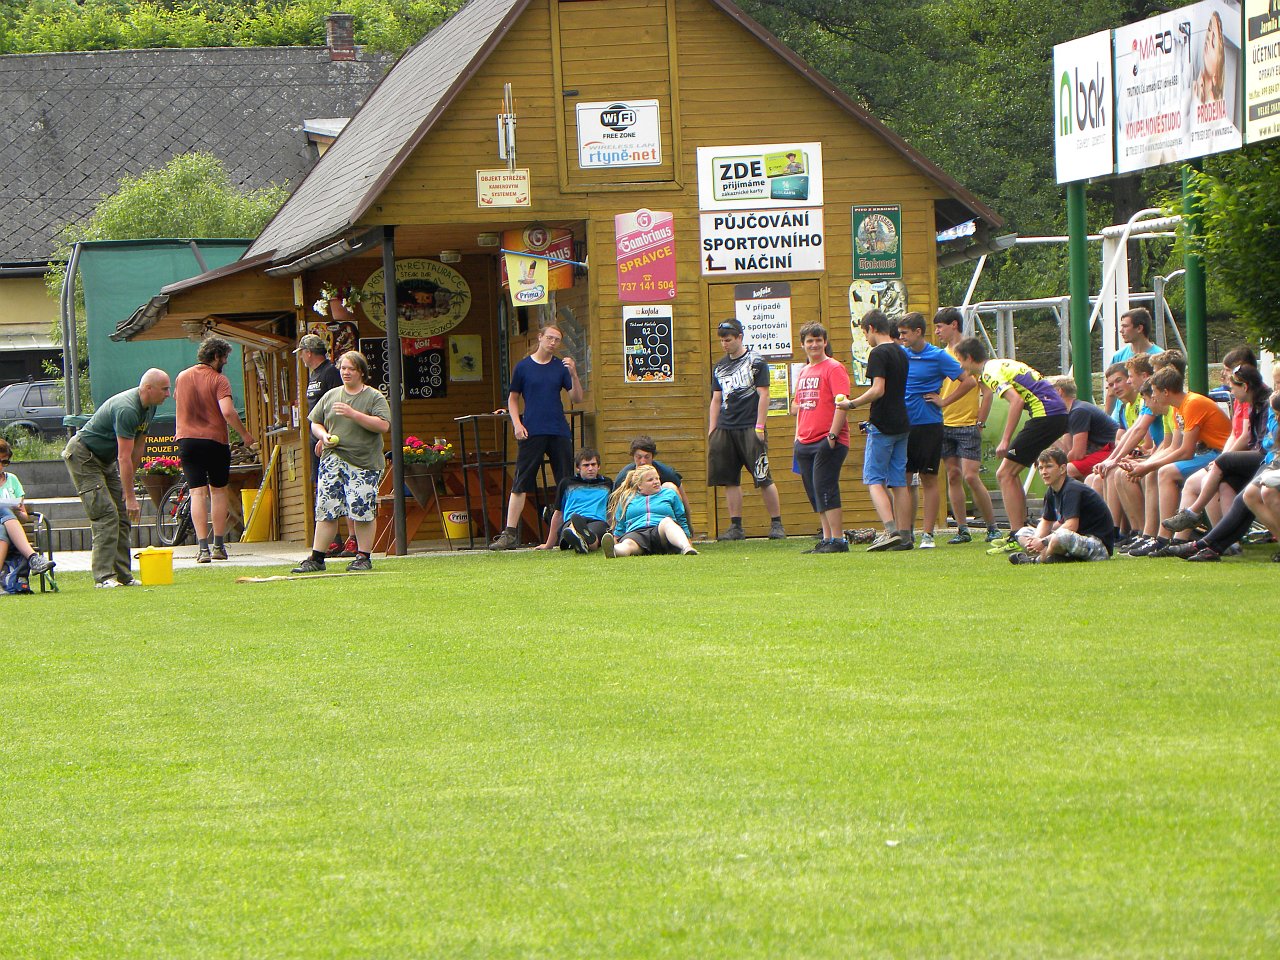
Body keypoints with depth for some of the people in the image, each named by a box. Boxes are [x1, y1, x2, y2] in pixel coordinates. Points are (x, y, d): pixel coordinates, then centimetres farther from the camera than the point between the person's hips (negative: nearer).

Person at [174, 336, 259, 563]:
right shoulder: (218, 380, -9)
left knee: (198, 493, -1)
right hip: (214, 440, -3)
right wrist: (246, 436, -13)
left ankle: (202, 547, -11)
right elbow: (228, 412, -20)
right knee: (218, 491, 11)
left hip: (186, 440, 3)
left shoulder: (181, 378, 8)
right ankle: (219, 546, 13)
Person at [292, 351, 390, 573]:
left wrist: (353, 414, -18)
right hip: (332, 460, 4)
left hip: (364, 462, -4)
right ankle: (316, 558, 3)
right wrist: (324, 436, -1)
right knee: (325, 510, 0)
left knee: (362, 510, -6)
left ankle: (363, 557, 5)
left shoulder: (374, 397, 1)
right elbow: (315, 423, 21)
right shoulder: (330, 396, 15)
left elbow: (383, 425, -12)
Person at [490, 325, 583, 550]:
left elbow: (577, 398, 4)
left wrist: (574, 374, -11)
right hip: (531, 433, -2)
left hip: (559, 432, 2)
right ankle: (510, 534, -6)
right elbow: (513, 398, 10)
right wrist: (517, 423, -4)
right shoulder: (523, 367, 4)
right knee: (520, 484, -5)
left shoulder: (561, 367, 8)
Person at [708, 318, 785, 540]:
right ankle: (736, 527, 7)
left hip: (750, 429, -6)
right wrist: (712, 430, 11)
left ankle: (776, 524, 0)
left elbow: (763, 395, -5)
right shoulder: (720, 366, 16)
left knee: (763, 479, -7)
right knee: (730, 480, 3)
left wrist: (759, 427, -11)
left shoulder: (756, 361, -1)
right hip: (725, 429, 6)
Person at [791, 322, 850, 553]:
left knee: (824, 490, -12)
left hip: (828, 442, -8)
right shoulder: (803, 373, 19)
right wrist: (798, 435, 19)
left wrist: (832, 434, -20)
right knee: (814, 493, 8)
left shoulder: (834, 368, -6)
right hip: (805, 442, 8)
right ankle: (827, 539, 14)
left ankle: (838, 540, -11)